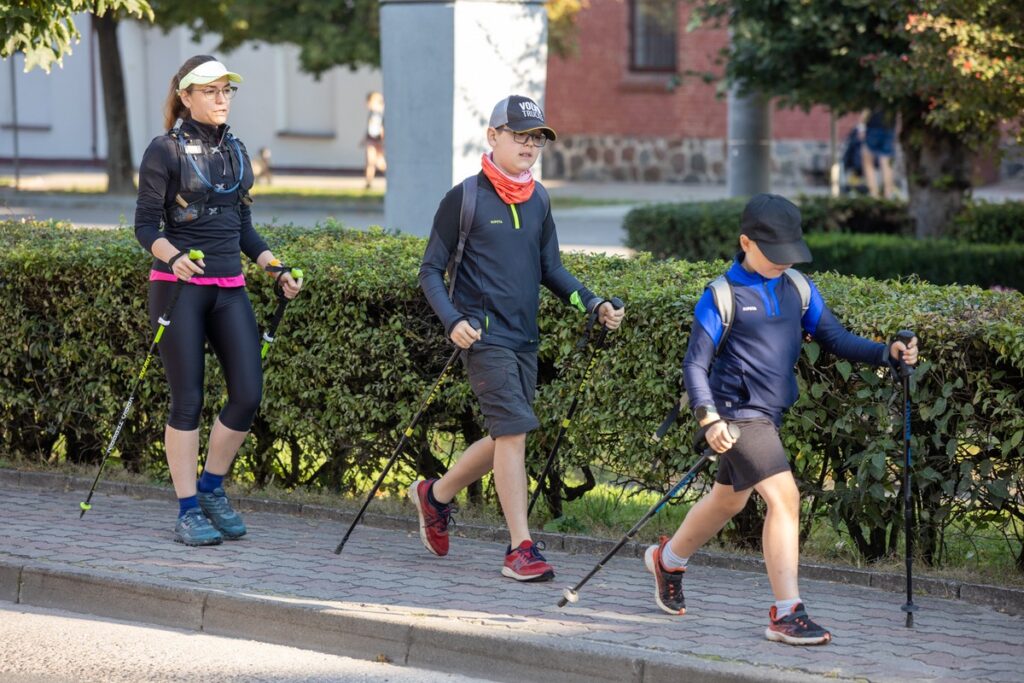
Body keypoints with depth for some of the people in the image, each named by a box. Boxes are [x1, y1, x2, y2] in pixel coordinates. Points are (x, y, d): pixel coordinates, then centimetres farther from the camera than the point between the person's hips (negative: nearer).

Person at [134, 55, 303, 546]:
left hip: (230, 288, 6)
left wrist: (276, 268, 8)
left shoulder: (235, 151, 13)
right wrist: (174, 256, -26)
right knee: (187, 399, -3)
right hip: (179, 286, -5)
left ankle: (211, 488, 18)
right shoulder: (165, 151, -4)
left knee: (248, 394, -2)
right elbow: (145, 225, -7)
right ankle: (188, 512, 5)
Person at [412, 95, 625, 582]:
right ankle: (521, 549, -10)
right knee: (513, 430, -14)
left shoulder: (538, 199, 11)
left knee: (506, 438, 11)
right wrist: (453, 320, -19)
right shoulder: (465, 198, -6)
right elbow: (431, 271, -3)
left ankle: (435, 495, 34)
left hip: (524, 339, 7)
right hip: (484, 335, -7)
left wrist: (594, 304, 5)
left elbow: (550, 269, 19)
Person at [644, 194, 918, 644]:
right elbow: (695, 365, -10)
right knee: (783, 497, -19)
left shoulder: (798, 289, 7)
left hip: (770, 414, 7)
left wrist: (888, 353, -10)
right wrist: (709, 419, -23)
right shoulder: (722, 296, -10)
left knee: (728, 500, 23)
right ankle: (787, 614, -17)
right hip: (738, 413, -7)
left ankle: (668, 559, 47)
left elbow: (835, 339, 6)